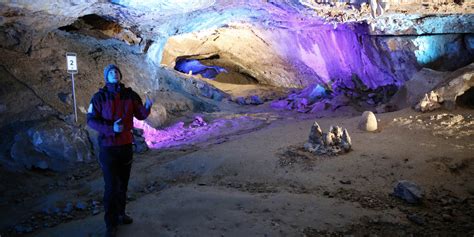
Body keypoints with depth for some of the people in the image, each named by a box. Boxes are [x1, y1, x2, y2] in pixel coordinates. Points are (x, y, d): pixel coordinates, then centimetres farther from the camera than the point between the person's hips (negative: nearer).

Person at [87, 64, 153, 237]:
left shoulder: (130, 95, 0)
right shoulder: (100, 97, -7)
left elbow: (140, 115, 3)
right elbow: (91, 120, -9)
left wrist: (147, 107, -20)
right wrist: (111, 128, -23)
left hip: (126, 145, 4)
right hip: (108, 147, -3)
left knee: (123, 183, 16)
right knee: (112, 187, -2)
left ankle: (120, 214, 35)